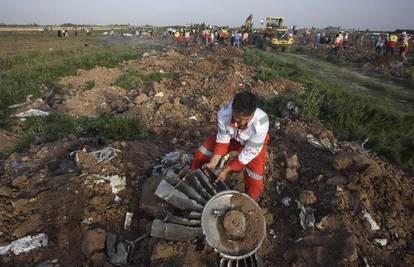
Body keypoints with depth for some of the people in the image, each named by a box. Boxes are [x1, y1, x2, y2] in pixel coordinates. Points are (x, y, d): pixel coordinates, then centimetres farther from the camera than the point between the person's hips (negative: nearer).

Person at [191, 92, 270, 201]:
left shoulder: (261, 124, -41)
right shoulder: (223, 114, -35)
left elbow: (249, 153, -30)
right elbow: (222, 140, -18)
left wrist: (226, 170, -26)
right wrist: (213, 162, -25)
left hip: (253, 143, -2)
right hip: (231, 136, 3)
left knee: (255, 181, -13)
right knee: (201, 153, -3)